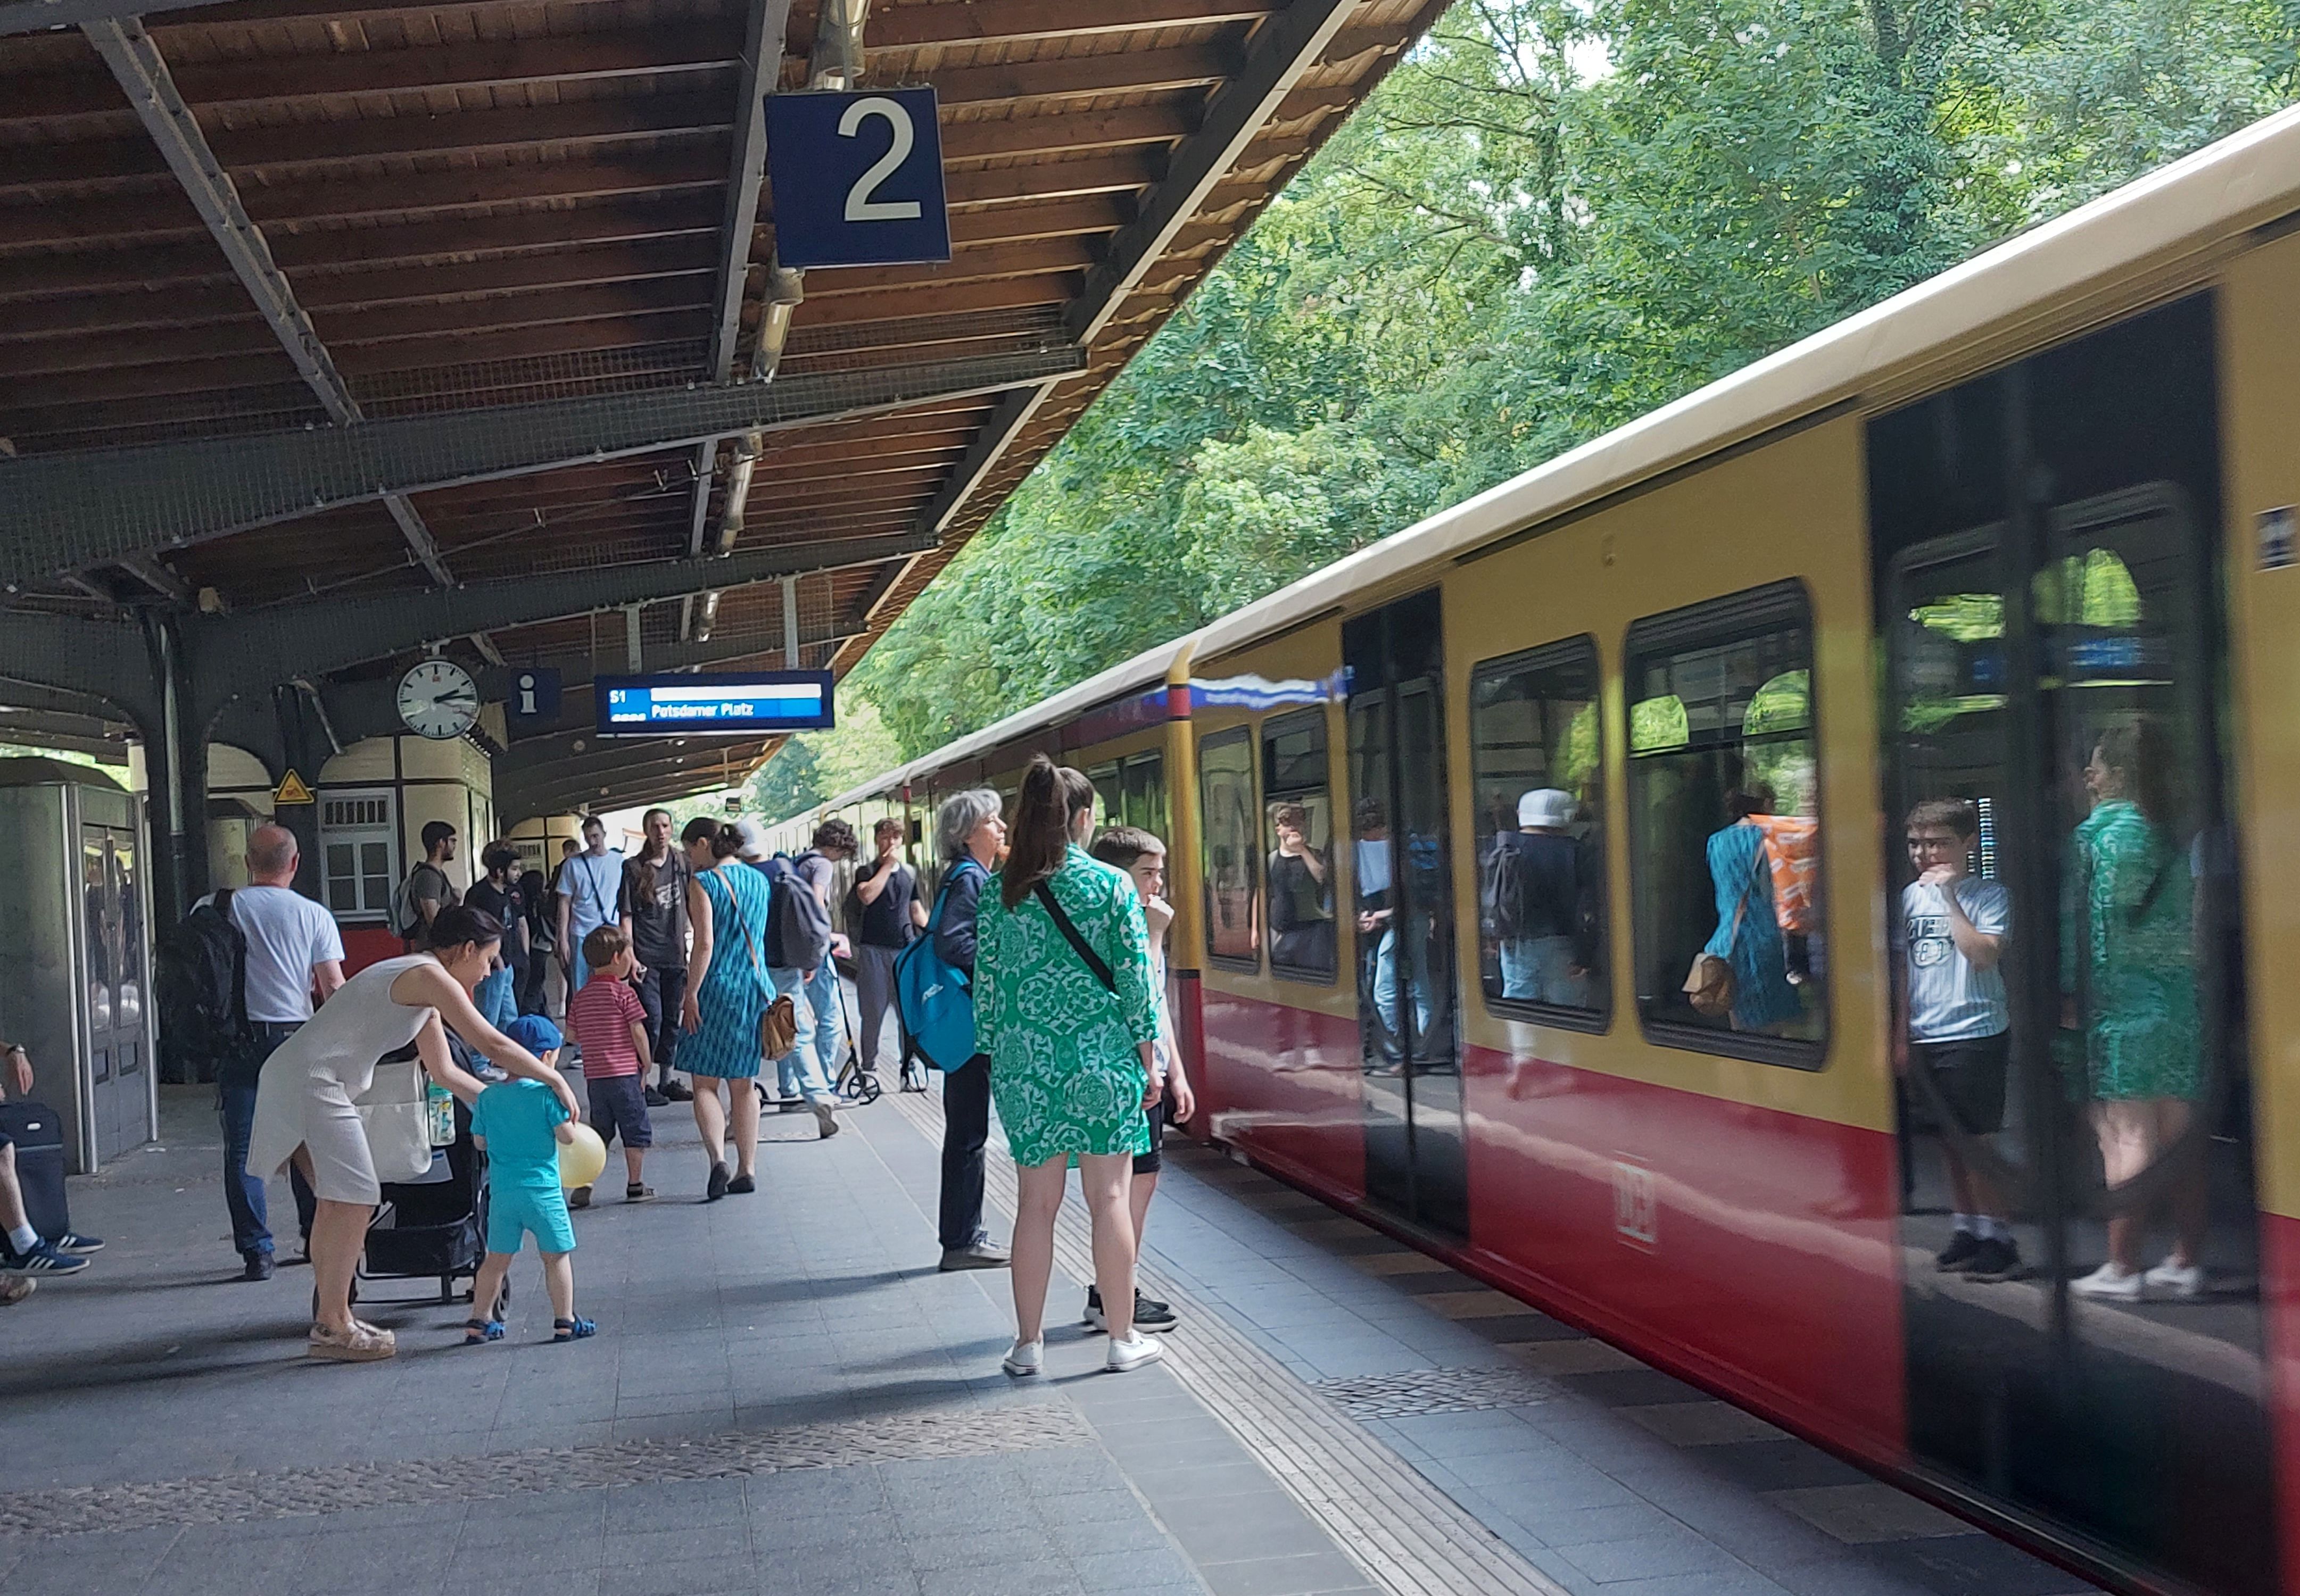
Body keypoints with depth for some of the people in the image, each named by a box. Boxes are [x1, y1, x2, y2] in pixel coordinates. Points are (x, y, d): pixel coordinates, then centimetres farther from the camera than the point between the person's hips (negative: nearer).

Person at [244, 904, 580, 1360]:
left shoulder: (424, 993, 19)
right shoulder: (429, 976, -12)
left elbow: (444, 1071, 26)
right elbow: (493, 1045, -14)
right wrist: (555, 1081, -5)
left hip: (296, 1079, 11)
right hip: (310, 1081, -11)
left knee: (338, 1201, 14)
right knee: (356, 1200, -9)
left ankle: (330, 1319, 20)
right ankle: (332, 1326, -4)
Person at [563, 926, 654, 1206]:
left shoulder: (581, 996, 8)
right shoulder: (624, 993, -9)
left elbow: (571, 1034, 9)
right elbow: (638, 1031, -12)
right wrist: (646, 1065, -2)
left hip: (594, 1075, 6)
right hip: (625, 1073, -6)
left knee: (599, 1131, 15)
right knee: (636, 1129, 7)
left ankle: (583, 1184, 5)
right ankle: (635, 1185, 11)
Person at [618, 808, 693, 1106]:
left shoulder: (682, 863, 7)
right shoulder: (633, 868, -3)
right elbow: (626, 916, -4)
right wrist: (630, 957, -12)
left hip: (675, 954, 4)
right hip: (646, 956, -4)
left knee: (672, 1019, 11)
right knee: (651, 1018, -9)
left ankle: (668, 1080, 20)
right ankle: (642, 1083, -2)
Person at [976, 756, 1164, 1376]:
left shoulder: (1000, 890, 3)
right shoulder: (1111, 885, -4)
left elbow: (986, 980, 6)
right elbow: (1135, 978, -3)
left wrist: (993, 1052, 15)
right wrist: (1148, 1061, 4)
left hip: (1025, 1060, 2)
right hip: (1101, 1057, -2)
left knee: (1036, 1202, 8)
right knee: (1109, 1197, 5)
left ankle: (1028, 1343, 12)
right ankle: (1123, 1338, 12)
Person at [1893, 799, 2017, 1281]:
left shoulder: (1988, 895, -7)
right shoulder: (1912, 896, 9)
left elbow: (1985, 955, -22)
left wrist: (1950, 895, -20)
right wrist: (1901, 1032, 11)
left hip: (1976, 1034, -6)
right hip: (1926, 1038, 6)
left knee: (1978, 1141, -3)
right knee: (1951, 1141, 13)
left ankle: (1998, 1237, 5)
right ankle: (1966, 1228, 23)